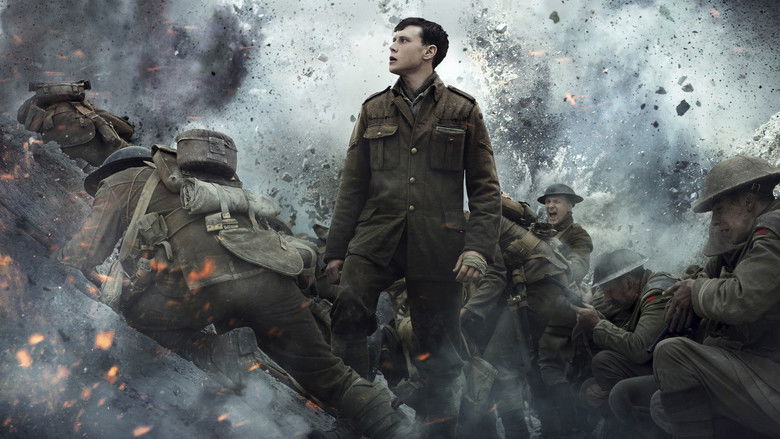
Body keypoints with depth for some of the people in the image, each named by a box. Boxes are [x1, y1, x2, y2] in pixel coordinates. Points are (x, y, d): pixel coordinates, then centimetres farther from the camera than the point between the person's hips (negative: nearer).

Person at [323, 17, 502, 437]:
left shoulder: (463, 111, 8)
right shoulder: (374, 110, 15)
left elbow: (485, 188, 5)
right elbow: (352, 186, 13)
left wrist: (478, 246, -8)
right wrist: (336, 249, 8)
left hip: (437, 244, -1)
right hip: (376, 236, 2)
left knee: (437, 342, 5)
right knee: (348, 311, -22)